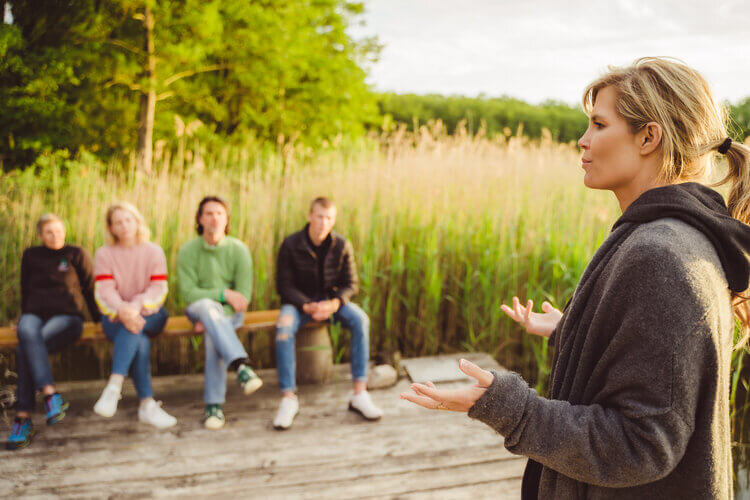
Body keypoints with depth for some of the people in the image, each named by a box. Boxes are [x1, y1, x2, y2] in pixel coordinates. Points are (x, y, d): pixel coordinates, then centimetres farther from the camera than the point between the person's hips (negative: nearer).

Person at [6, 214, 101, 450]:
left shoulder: (76, 254, 10)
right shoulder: (31, 255, 17)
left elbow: (90, 288, 11)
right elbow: (25, 290, 24)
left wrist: (98, 318, 9)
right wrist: (24, 317, 18)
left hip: (67, 316, -2)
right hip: (34, 314, 3)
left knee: (24, 350, -31)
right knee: (27, 333, -36)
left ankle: (23, 418, -32)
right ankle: (51, 394, -46)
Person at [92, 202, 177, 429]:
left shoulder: (154, 251, 5)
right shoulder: (104, 254, 5)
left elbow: (158, 290, -7)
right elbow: (105, 291, -9)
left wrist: (136, 307, -27)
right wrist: (122, 310, -31)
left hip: (150, 315, 0)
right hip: (115, 317, 0)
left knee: (135, 326, -36)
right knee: (140, 342, -32)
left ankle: (114, 386, -40)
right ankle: (147, 405, -35)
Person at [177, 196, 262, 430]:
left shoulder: (239, 250, -5)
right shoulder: (188, 251, -3)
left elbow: (243, 296, -9)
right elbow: (188, 293, -9)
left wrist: (210, 321, -18)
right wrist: (224, 293, -20)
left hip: (230, 313, 0)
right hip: (198, 309, 0)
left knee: (213, 334, -34)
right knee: (207, 305, -36)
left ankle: (214, 404, -30)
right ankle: (241, 365, -50)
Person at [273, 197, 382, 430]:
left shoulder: (342, 246, -6)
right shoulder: (291, 245, -12)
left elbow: (351, 284, -2)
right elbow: (284, 286, -9)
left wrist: (335, 303, -23)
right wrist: (308, 306, -26)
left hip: (332, 299, 2)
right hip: (299, 301, -2)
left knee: (360, 319, -28)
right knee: (284, 327, -35)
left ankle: (359, 394, -24)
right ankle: (288, 398, -26)